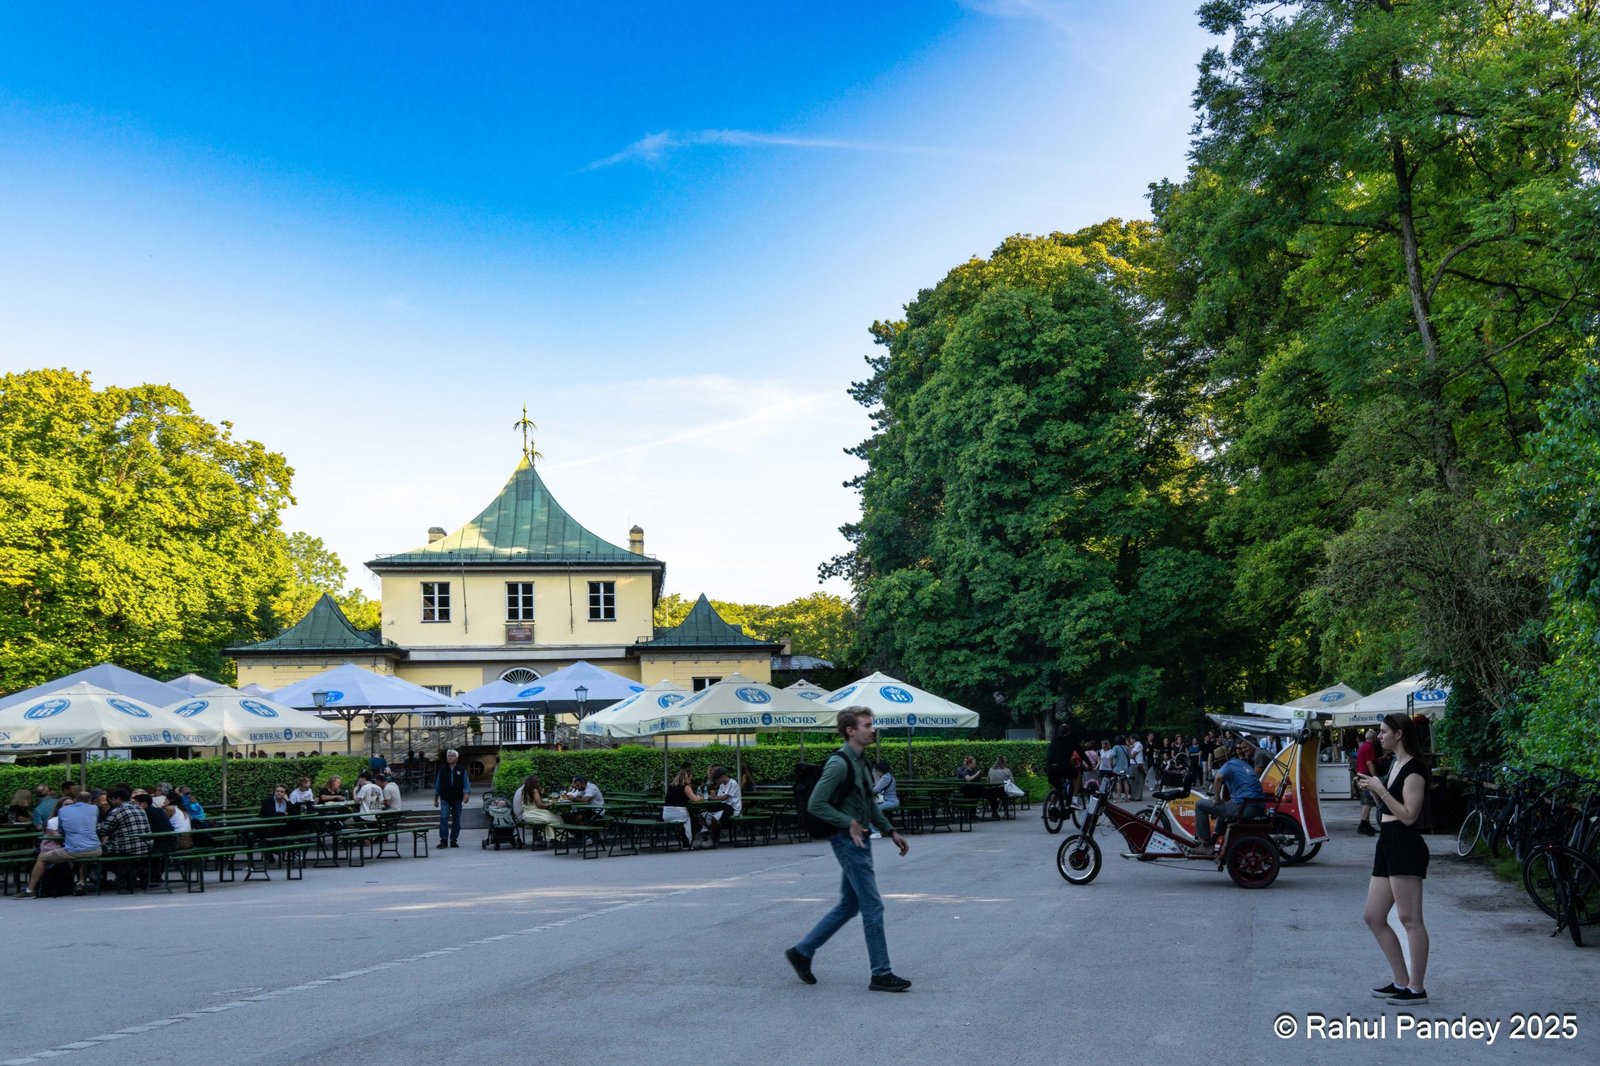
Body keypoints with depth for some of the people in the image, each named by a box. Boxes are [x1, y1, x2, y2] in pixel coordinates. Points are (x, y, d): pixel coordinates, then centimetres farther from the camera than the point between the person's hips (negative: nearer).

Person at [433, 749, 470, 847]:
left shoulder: (462, 770, 6)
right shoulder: (442, 770, 9)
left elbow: (466, 784, 3)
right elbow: (437, 785, 14)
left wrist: (466, 794, -15)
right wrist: (435, 799, 13)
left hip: (457, 799, 0)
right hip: (445, 799, 0)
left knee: (456, 821, 5)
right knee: (443, 819, -14)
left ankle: (453, 840, 13)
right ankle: (443, 840, -14)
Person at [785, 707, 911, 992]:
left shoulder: (862, 762, 13)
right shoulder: (839, 764, -17)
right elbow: (815, 805, -20)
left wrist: (891, 831, 18)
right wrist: (850, 823, -20)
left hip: (860, 839, 10)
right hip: (847, 841, -10)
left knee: (849, 905, 15)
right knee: (872, 907, -6)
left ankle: (802, 951, 23)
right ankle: (881, 974, 1)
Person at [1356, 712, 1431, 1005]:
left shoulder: (1414, 769, -12)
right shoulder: (1394, 763, 17)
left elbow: (1408, 815, -19)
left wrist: (1380, 789, -16)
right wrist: (1371, 789, 7)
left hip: (1406, 846, -10)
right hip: (1387, 845, 11)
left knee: (1409, 918, -6)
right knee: (1373, 917, 11)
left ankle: (1417, 988, 0)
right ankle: (1401, 982, 17)